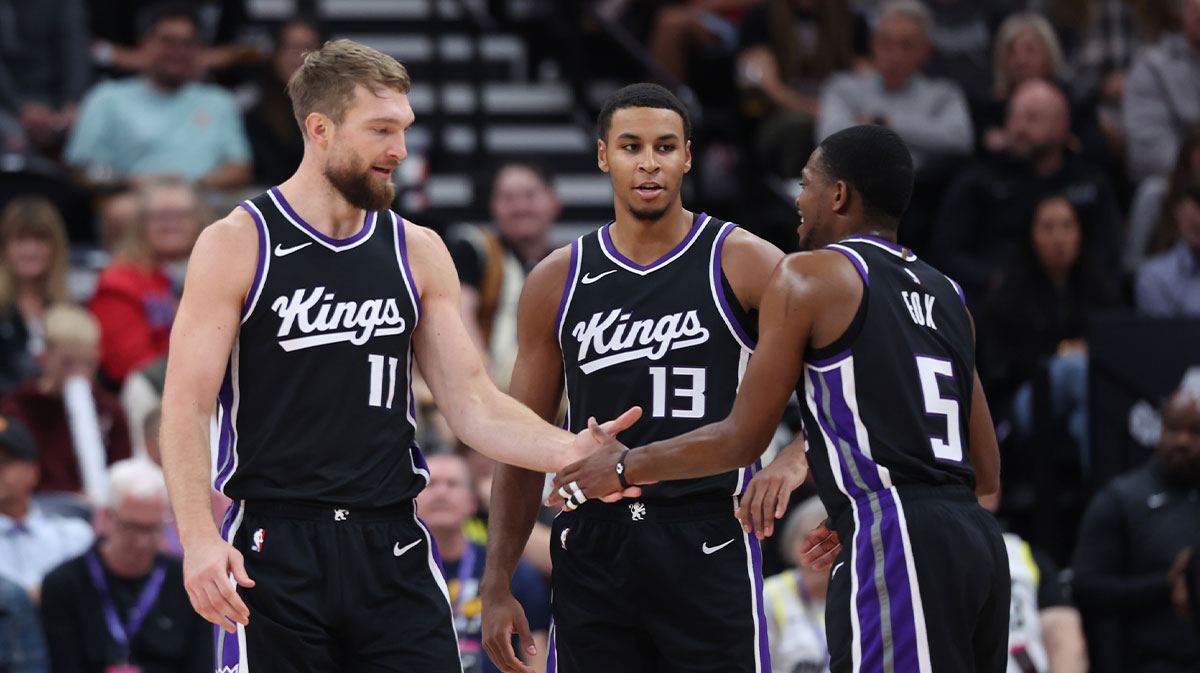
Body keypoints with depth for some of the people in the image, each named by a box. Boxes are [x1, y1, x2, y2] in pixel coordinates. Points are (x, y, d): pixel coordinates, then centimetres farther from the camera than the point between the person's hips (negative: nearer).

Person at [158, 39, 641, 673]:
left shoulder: (418, 253, 10)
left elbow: (473, 404, 9)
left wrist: (569, 451, -10)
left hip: (394, 549, 4)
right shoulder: (237, 245, -3)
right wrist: (199, 539, -20)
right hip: (275, 551, -3)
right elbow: (187, 407, -7)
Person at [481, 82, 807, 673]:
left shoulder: (740, 262, 0)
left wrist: (794, 458, -22)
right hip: (592, 544, 3)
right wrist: (497, 587, 8)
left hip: (708, 541, -3)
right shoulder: (558, 281, 9)